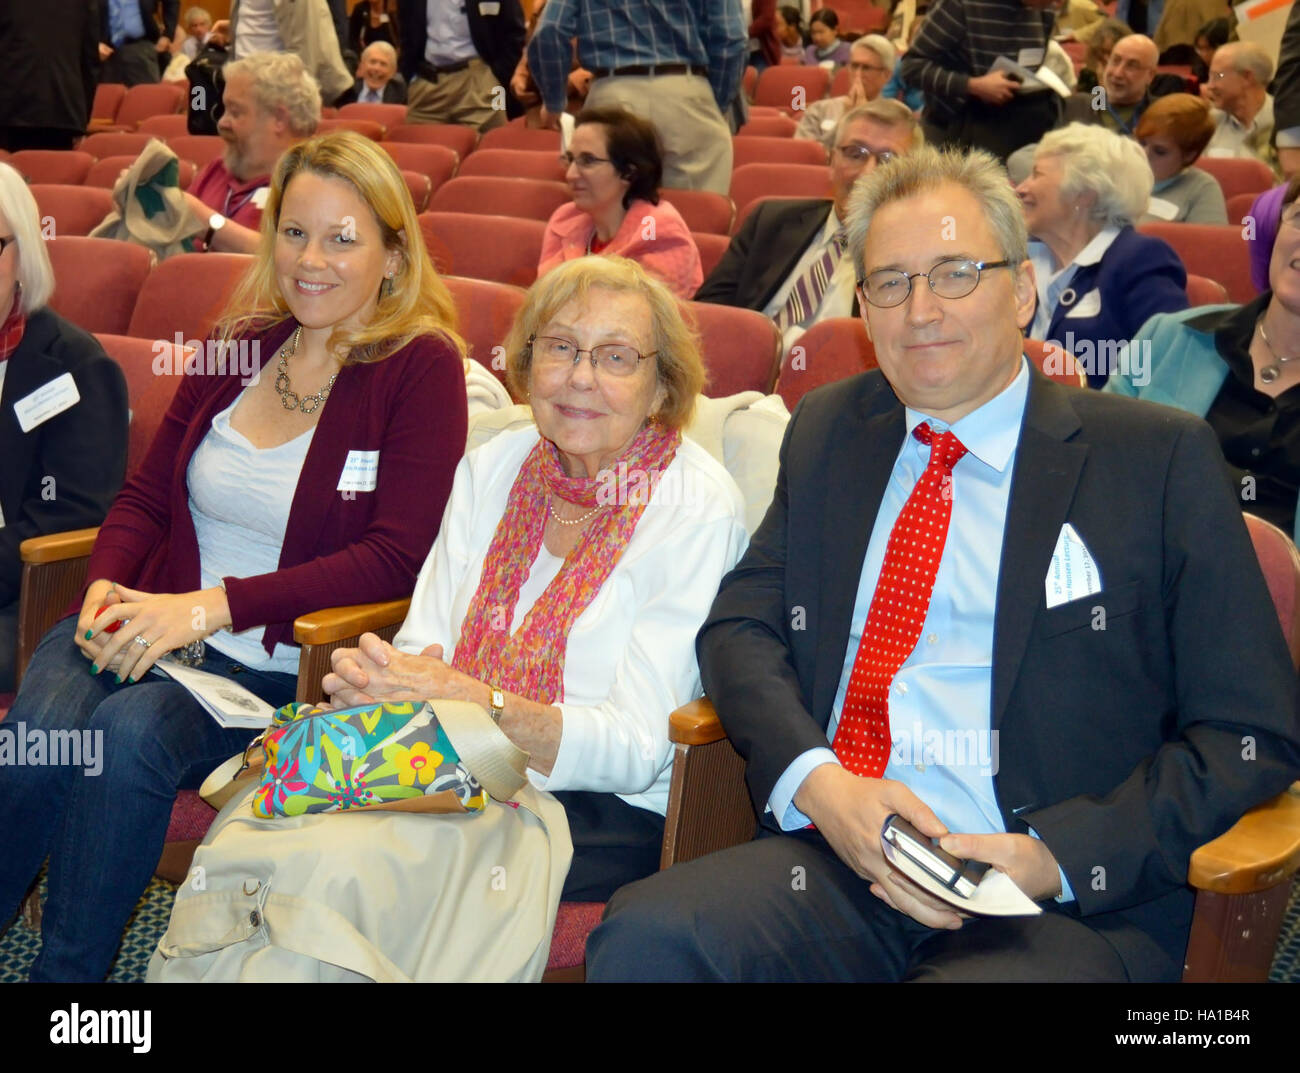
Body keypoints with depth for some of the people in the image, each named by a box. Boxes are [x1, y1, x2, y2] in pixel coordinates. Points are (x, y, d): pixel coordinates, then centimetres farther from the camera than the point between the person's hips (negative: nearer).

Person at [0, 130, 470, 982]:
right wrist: (107, 588, -6)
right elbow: (145, 497, 18)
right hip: (148, 625, 4)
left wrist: (210, 606, -17)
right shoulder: (238, 346, 13)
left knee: (131, 733, -32)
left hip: (279, 663, -4)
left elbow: (397, 557, -11)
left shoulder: (422, 367, -3)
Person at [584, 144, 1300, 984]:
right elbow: (740, 626, 12)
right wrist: (816, 780, -10)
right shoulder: (827, 432, 18)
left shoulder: (1159, 458, 3)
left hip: (1069, 910, -3)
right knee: (645, 933, -25)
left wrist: (1057, 857, -13)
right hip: (834, 860, 4)